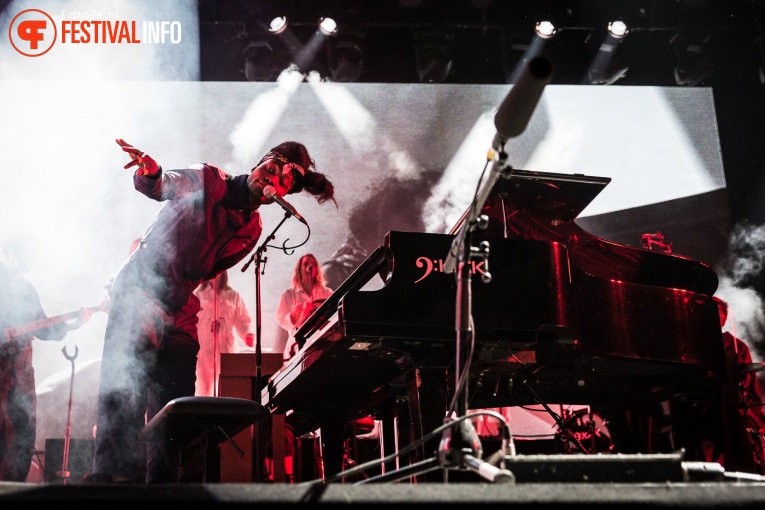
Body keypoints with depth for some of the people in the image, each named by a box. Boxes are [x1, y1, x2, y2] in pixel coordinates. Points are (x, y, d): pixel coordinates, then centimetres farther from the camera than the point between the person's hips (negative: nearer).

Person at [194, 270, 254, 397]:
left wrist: (246, 335, -11)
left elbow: (242, 320, 8)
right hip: (203, 348, -1)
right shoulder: (198, 294, 6)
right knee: (203, 389, 0)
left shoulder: (233, 296, 9)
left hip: (227, 348, 1)